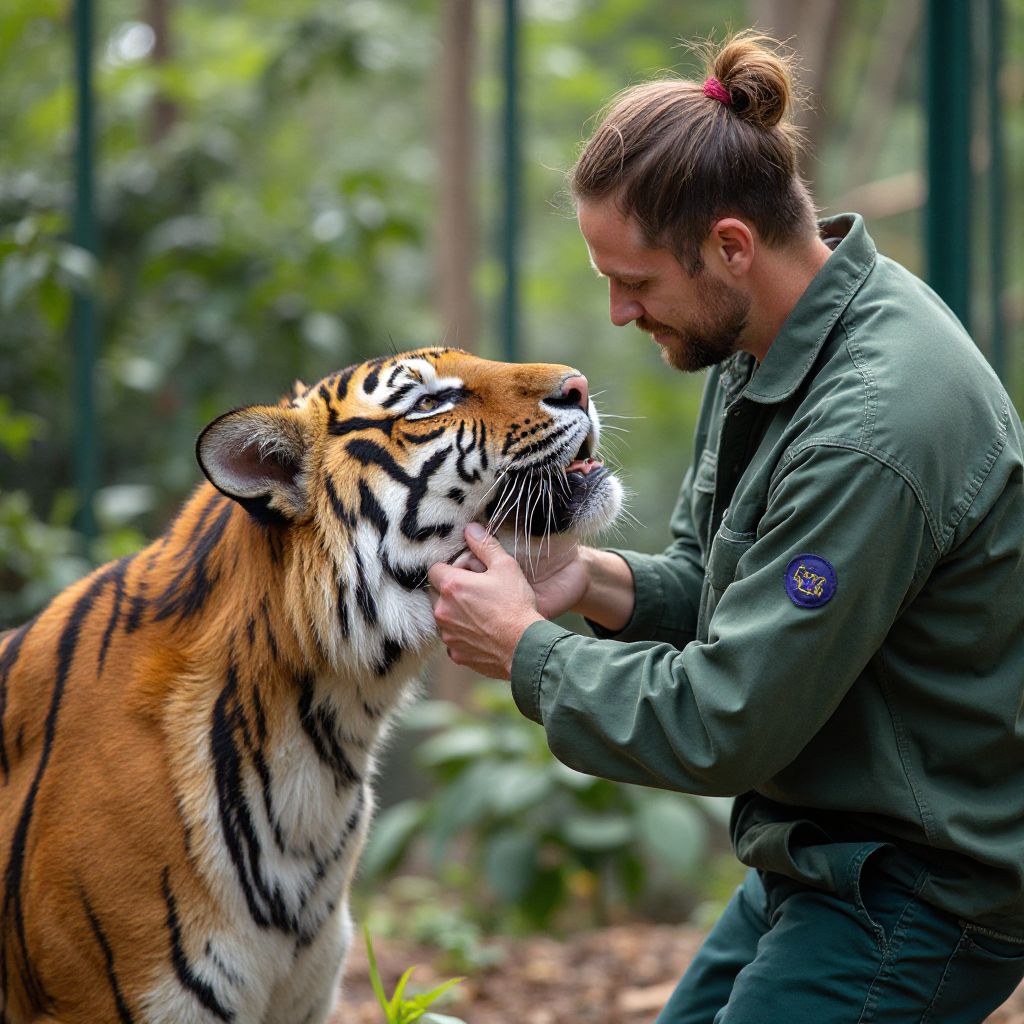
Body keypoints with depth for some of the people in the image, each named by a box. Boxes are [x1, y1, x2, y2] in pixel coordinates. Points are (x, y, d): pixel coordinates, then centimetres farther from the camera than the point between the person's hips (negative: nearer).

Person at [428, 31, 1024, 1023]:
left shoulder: (872, 428, -29)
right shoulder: (764, 344, 2)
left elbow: (726, 727, -26)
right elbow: (723, 585, 13)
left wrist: (526, 651, -13)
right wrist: (599, 579, -7)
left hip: (917, 896, -9)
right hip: (825, 857, 9)